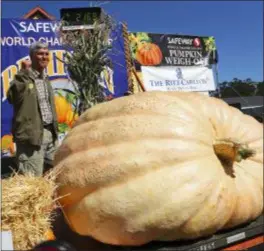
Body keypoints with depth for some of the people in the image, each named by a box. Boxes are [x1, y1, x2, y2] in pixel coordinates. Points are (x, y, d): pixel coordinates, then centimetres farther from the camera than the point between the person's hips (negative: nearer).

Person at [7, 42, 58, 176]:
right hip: (32, 134, -8)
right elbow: (12, 97, -30)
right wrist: (24, 73, -27)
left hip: (50, 132, 8)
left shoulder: (45, 78, 15)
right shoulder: (23, 77, -10)